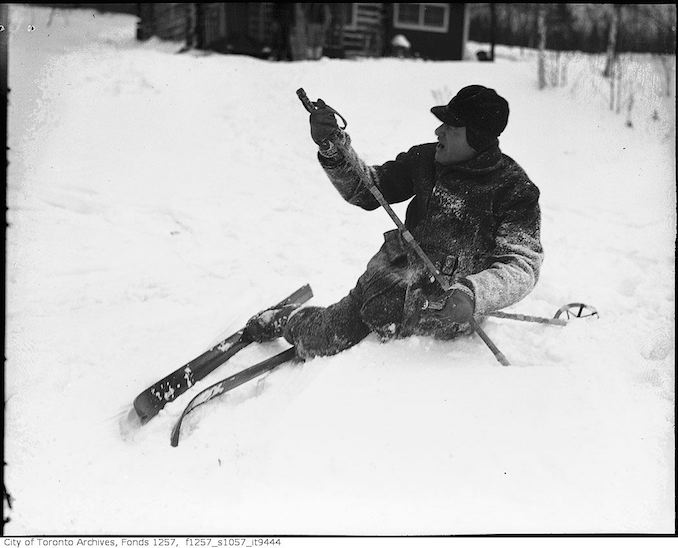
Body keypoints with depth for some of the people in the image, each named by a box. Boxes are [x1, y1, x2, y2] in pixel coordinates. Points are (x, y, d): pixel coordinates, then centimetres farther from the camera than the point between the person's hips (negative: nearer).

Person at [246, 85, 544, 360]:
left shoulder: (516, 190, -14)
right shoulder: (426, 159, -1)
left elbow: (522, 266, -20)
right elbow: (365, 190, 5)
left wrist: (471, 294, -38)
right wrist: (332, 148, -13)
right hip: (387, 283, 3)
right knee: (317, 347, 8)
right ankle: (283, 321, 43)